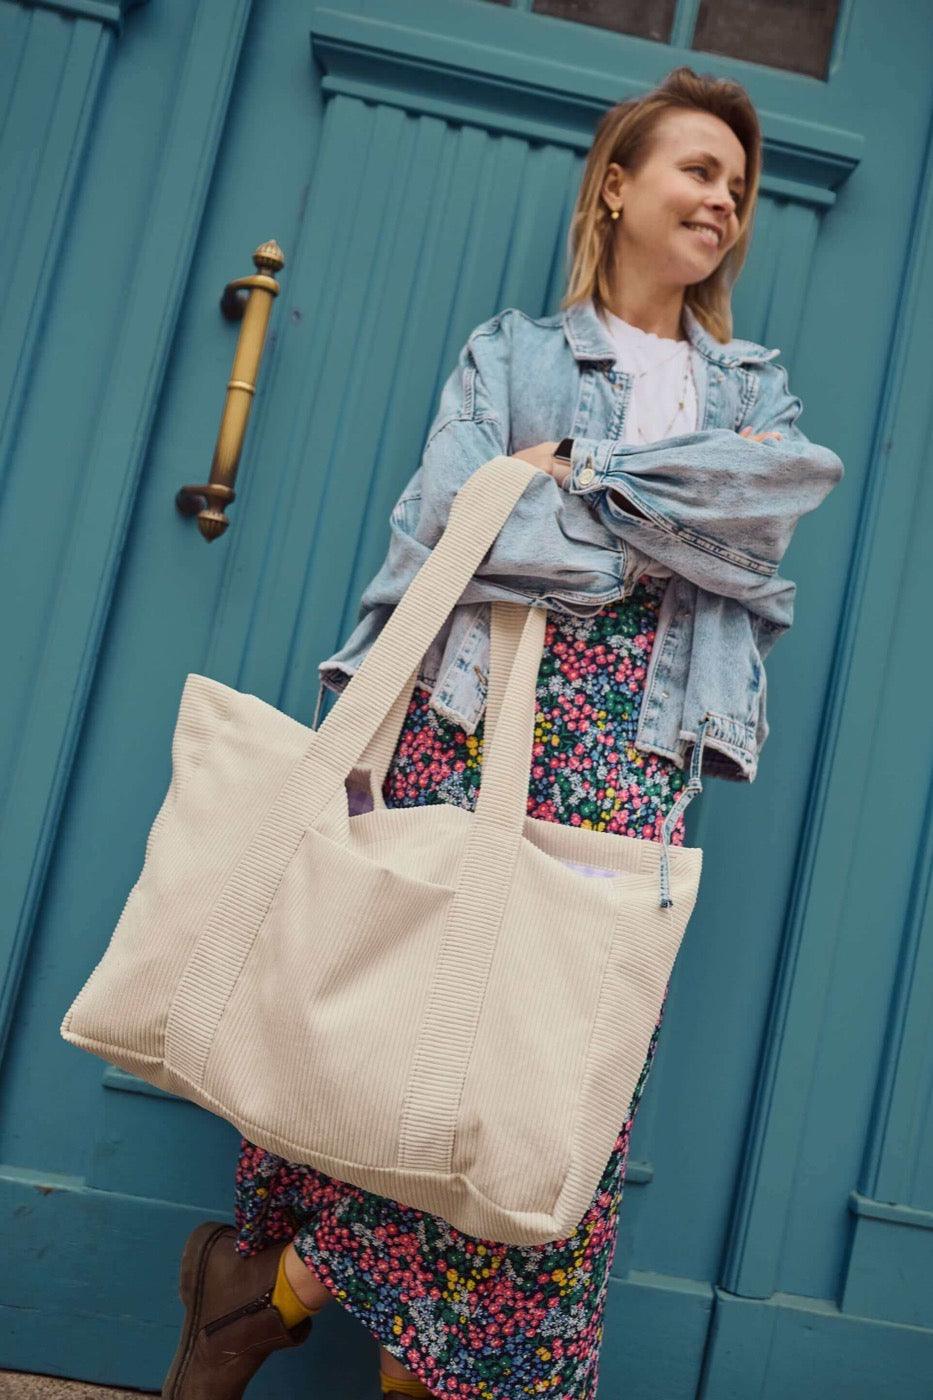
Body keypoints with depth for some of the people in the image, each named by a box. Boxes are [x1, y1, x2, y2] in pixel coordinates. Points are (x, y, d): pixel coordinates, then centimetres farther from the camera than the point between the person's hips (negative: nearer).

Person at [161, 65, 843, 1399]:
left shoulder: (758, 390, 24)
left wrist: (578, 471, -5)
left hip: (639, 742, 3)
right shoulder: (510, 354, 14)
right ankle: (288, 1275, 9)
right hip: (481, 699, -2)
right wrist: (678, 527, -6)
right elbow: (453, 520, -4)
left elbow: (769, 512, 1)